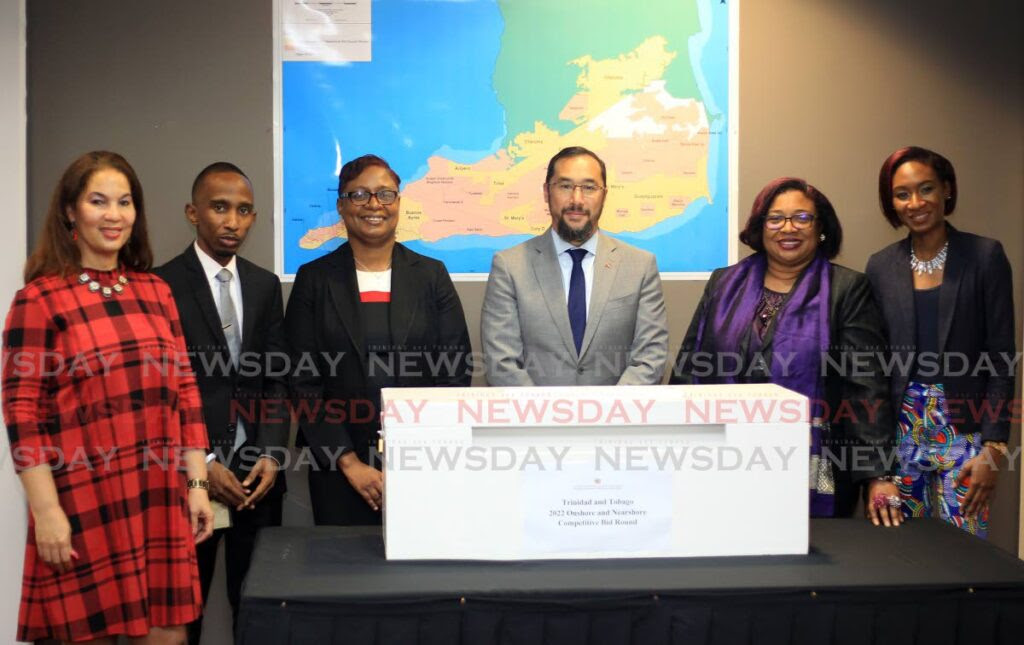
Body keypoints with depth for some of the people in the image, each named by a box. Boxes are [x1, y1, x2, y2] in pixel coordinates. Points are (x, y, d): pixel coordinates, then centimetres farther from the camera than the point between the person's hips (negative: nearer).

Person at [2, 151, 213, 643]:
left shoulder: (156, 291, 11)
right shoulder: (40, 298, -4)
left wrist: (197, 483, 8)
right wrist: (46, 510, -12)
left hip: (161, 497, 4)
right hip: (85, 500, -4)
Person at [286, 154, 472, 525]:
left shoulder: (431, 275, 6)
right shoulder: (314, 279, 4)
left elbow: (457, 370, 3)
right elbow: (303, 381, 0)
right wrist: (349, 462, -8)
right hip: (339, 470, 0)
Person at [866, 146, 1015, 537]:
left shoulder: (984, 256, -3)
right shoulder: (880, 267, 6)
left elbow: (1001, 358, -4)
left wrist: (993, 448, -10)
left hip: (964, 428, -2)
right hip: (901, 428, 3)